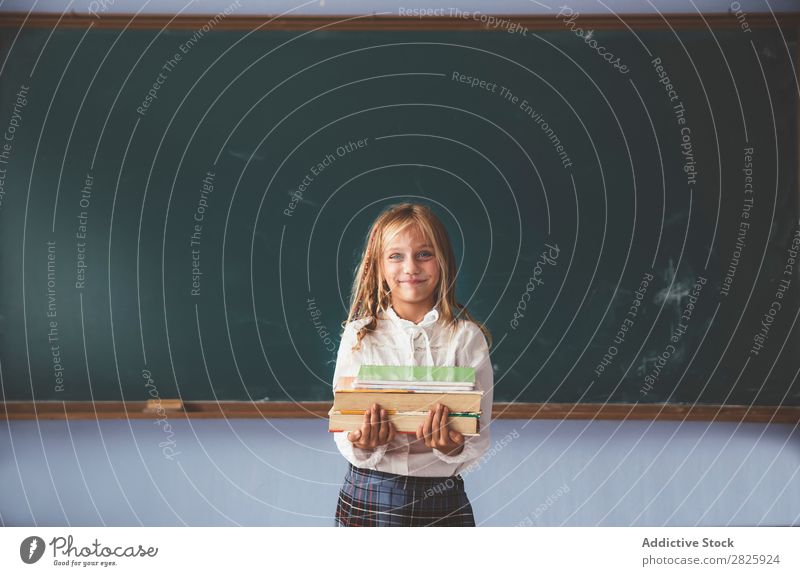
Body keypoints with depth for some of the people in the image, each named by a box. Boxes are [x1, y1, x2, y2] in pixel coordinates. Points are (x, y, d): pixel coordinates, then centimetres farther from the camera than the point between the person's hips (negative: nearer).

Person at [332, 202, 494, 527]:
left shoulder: (466, 338, -4)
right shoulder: (357, 335, -2)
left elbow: (479, 436, -5)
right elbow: (343, 430, -2)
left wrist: (454, 447, -24)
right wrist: (363, 445, -22)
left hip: (441, 497, 0)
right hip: (367, 496, 1)